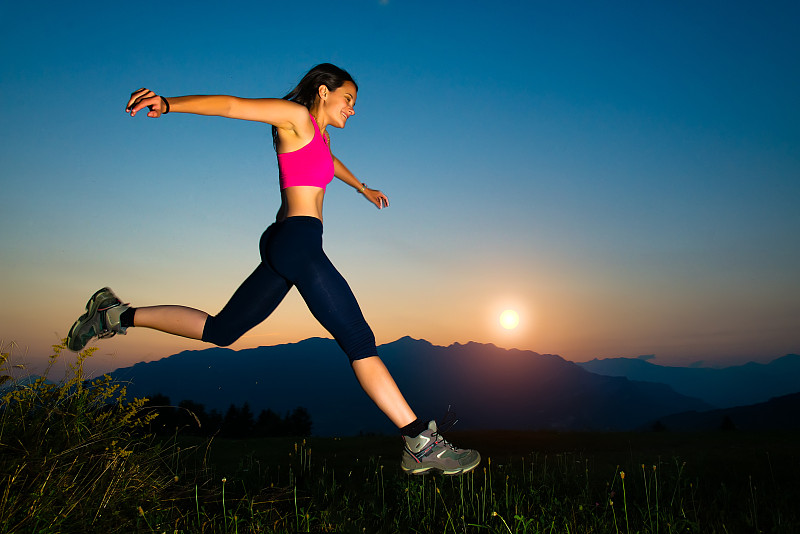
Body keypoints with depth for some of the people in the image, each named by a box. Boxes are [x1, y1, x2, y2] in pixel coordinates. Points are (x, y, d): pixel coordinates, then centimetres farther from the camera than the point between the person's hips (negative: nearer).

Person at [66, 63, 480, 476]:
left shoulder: (319, 134, 26)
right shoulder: (295, 116, 0)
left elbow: (330, 161, 47)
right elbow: (230, 105, -11)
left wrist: (362, 187, 64)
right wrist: (168, 104, -26)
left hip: (285, 247, 10)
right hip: (299, 239, -10)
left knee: (219, 331, 15)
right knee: (359, 341, -11)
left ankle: (118, 315, 20)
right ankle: (421, 443, -7)